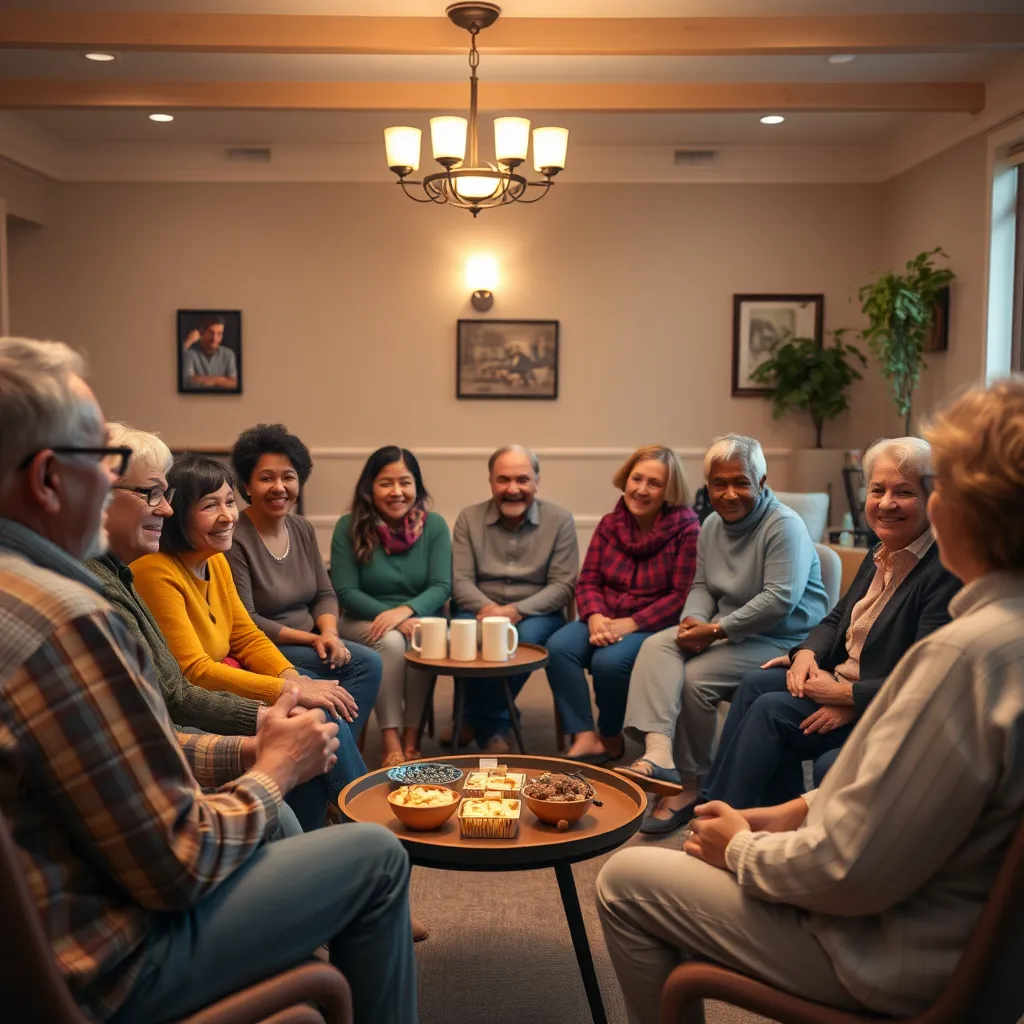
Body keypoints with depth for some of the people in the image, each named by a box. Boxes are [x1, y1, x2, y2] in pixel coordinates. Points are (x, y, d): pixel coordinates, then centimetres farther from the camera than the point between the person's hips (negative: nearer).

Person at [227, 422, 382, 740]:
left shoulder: (303, 530, 7)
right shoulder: (235, 540, -15)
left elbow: (325, 595, 10)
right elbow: (246, 622, -16)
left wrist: (329, 633, -10)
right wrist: (312, 639, -15)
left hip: (310, 645, 7)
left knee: (369, 663, -18)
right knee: (365, 662, -22)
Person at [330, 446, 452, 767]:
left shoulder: (434, 525, -1)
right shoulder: (349, 527, -5)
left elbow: (441, 587, -7)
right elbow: (347, 593, -7)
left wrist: (404, 611, -26)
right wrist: (390, 619, -22)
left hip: (420, 618, 1)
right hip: (365, 622, -1)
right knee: (391, 641, -33)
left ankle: (412, 740, -21)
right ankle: (391, 743, -28)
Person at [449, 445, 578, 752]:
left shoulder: (559, 520, -1)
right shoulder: (469, 518, 4)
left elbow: (562, 586, -6)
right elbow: (461, 581, 0)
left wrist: (516, 611, -22)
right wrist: (488, 608, -23)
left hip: (536, 613, -1)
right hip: (482, 609, 1)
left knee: (526, 637, -34)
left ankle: (474, 721, -12)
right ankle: (493, 730, -13)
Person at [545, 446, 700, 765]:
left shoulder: (686, 529, -9)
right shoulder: (610, 524, 7)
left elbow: (682, 595, -13)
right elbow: (588, 581, 7)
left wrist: (629, 624, -20)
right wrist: (595, 617, -15)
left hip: (654, 627, -5)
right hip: (605, 620, 5)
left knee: (609, 661, -31)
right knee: (558, 647, -23)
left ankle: (610, 738, -2)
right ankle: (586, 738, -19)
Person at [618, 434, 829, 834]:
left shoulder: (784, 526, -14)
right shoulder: (712, 525, 12)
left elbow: (780, 599, -24)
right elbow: (702, 586, 16)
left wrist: (716, 630, -23)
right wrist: (694, 621, -7)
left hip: (782, 641, -8)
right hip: (727, 631, 8)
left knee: (697, 677, -25)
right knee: (657, 646, -16)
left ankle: (689, 783, -6)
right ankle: (658, 754, -33)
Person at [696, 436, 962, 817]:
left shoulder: (946, 572, -21)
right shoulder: (881, 553, 7)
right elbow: (837, 618, 17)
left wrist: (844, 696, -23)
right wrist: (807, 653, -4)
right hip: (840, 680, 9)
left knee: (771, 710, -18)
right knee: (757, 684, -5)